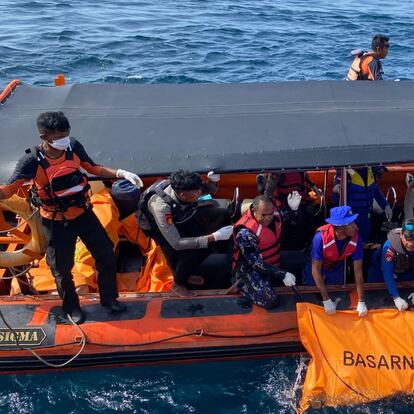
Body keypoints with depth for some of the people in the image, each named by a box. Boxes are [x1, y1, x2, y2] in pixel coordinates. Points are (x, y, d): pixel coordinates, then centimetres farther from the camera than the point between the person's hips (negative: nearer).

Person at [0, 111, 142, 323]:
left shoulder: (74, 147, -13)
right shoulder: (32, 161, -24)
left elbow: (93, 168, 2)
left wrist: (121, 173, -10)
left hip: (84, 214, 4)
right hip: (56, 224, -4)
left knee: (106, 256, 12)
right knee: (62, 269, 13)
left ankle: (109, 298, 35)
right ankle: (71, 307, 40)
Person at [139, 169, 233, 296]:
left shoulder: (183, 188, -30)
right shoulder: (161, 206, -44)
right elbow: (177, 244, -40)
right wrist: (214, 237, -44)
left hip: (179, 218, 5)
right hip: (156, 226, -5)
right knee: (188, 253, -24)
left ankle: (190, 272, 18)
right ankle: (178, 284, 6)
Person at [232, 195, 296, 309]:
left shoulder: (274, 214, -11)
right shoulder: (245, 232, -29)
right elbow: (256, 263, -26)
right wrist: (282, 275, -30)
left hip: (273, 264, 7)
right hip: (250, 268, -7)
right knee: (270, 301, -23)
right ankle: (243, 284, 2)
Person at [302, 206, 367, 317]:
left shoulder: (355, 238, -32)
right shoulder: (321, 237, -42)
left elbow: (358, 270, -24)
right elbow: (315, 270, -33)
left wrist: (361, 302, -24)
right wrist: (326, 300, -33)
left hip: (337, 267, 2)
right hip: (317, 266, -2)